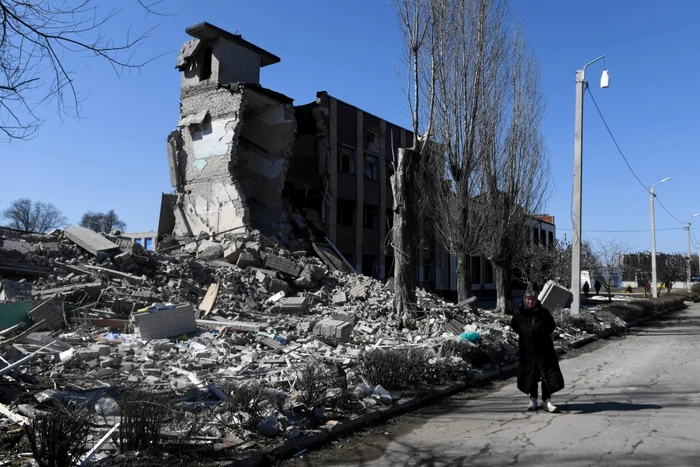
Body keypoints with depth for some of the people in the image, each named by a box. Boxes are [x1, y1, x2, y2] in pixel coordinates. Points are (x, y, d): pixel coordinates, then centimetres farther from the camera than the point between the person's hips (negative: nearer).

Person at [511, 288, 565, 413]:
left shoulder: (543, 312, -2)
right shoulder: (519, 312, 0)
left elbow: (552, 326, 8)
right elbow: (514, 326, 13)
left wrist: (543, 332, -5)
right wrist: (523, 333, 1)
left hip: (543, 348, -1)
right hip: (526, 348, 1)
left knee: (547, 373, -2)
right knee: (529, 374, 8)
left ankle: (547, 400, 6)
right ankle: (533, 399, 21)